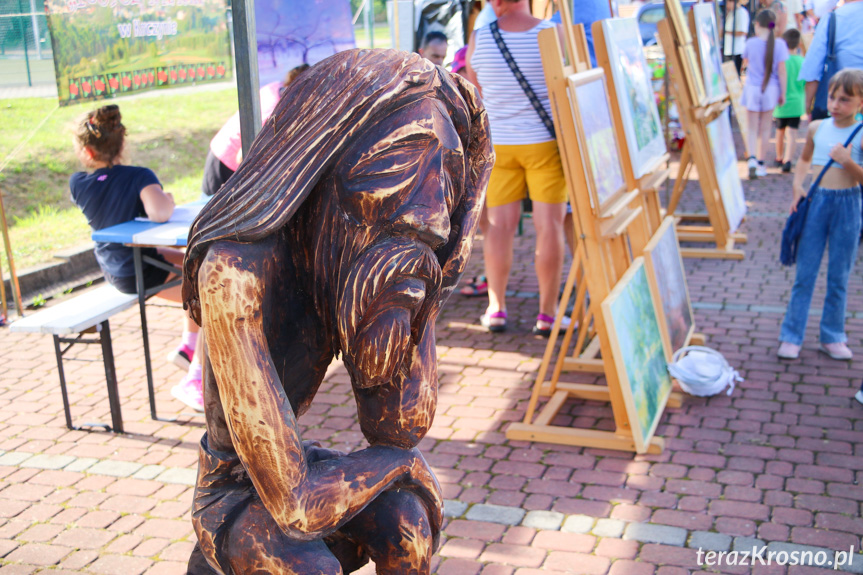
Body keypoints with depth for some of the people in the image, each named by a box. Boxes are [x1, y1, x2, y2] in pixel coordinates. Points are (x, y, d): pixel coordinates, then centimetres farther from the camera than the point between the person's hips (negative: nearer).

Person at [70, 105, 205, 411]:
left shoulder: (77, 183, -5)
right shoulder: (139, 177, -24)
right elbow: (160, 214, -40)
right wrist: (167, 199, -20)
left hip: (112, 268, 8)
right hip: (138, 274, -8)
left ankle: (188, 345, 33)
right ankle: (194, 381, -6)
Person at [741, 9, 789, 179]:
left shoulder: (750, 43, -7)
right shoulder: (779, 43, -8)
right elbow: (781, 70, -6)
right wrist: (783, 93, 1)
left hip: (752, 88, -1)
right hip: (770, 89, 1)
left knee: (753, 128, 6)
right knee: (765, 128, 12)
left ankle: (752, 159, -15)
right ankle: (760, 163, 18)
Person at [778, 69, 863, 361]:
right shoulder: (817, 128, 4)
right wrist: (797, 185, 7)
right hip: (816, 202, 2)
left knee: (839, 277, 8)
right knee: (805, 273, 5)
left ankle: (832, 337, 21)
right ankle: (792, 336, 11)